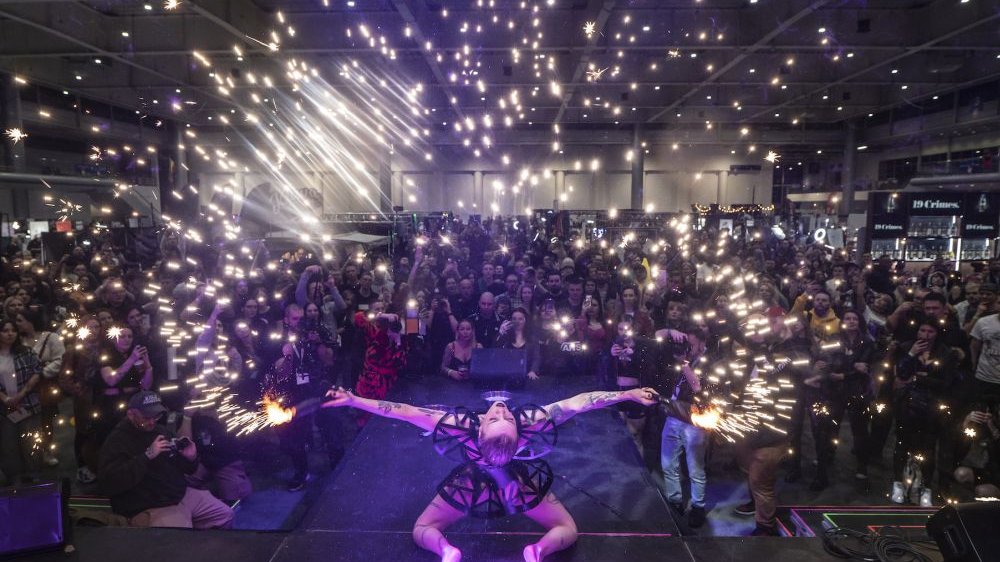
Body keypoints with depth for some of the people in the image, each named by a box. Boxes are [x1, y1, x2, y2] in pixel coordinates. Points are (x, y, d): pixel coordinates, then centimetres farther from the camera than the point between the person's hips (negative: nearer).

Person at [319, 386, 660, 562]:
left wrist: (352, 400, -23)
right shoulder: (528, 421, -35)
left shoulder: (463, 424, -37)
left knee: (422, 530, 19)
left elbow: (403, 411, -31)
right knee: (567, 530, 16)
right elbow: (578, 402, -27)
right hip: (519, 486, 0)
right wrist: (628, 394, -18)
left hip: (472, 487, 0)